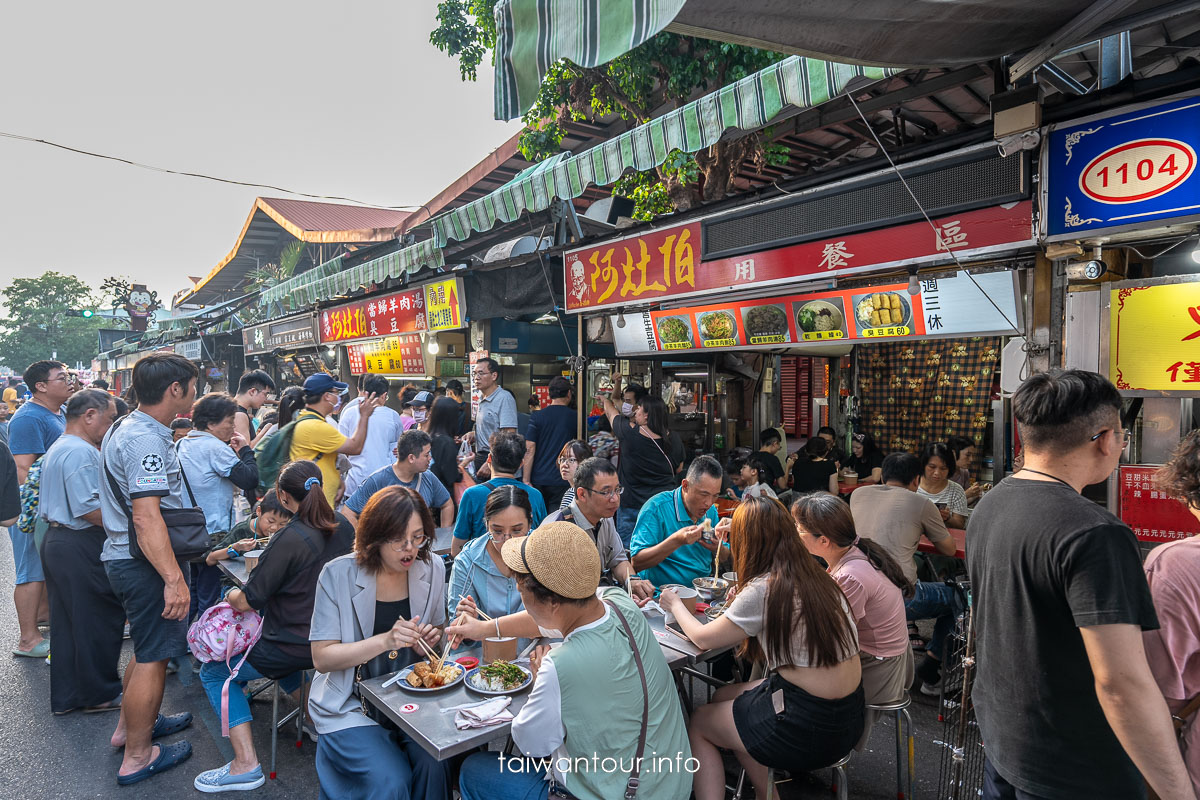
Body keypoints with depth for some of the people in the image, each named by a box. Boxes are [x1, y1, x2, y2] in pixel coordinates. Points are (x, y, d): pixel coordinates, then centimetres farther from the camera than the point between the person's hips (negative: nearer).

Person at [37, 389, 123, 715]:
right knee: (97, 621, 2)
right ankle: (100, 695, 14)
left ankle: (64, 696, 25)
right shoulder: (82, 452, -19)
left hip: (55, 539, 11)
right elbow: (90, 509, -25)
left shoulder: (56, 449, 16)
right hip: (82, 547, -11)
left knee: (65, 622, 16)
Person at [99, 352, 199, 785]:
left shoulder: (125, 427, 11)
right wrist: (174, 578, -29)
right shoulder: (146, 440, -24)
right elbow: (146, 518, -29)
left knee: (147, 648, 25)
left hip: (124, 556, 11)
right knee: (152, 657, 2)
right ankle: (137, 756, 16)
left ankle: (131, 724, 42)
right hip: (145, 563, -11)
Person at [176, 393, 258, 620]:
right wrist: (246, 449, -9)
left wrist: (232, 451, 12)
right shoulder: (215, 448, -18)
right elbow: (250, 480, -22)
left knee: (188, 597, 20)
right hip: (212, 533, -8)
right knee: (210, 600, 2)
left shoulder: (180, 445, 8)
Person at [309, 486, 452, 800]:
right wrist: (386, 641, -28)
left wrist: (430, 642, -12)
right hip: (351, 704, -2)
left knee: (435, 765, -22)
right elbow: (322, 658, -14)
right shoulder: (338, 575, -13)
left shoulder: (431, 569, -3)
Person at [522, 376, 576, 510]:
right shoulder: (575, 418, 1)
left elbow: (530, 450, -7)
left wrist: (526, 481, -4)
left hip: (538, 480, 0)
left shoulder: (537, 417, -3)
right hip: (562, 481, 0)